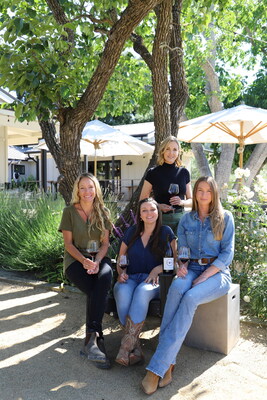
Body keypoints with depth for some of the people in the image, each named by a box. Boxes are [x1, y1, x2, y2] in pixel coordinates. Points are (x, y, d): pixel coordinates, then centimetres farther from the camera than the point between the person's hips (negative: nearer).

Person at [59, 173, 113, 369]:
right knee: (97, 291, -31)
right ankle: (97, 339, -27)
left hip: (98, 258, 2)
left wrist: (97, 261, -14)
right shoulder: (70, 211, 1)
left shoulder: (103, 212, 9)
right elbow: (68, 243, -2)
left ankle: (91, 338, -36)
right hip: (75, 259, -2)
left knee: (105, 277, -34)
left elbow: (105, 243, 6)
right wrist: (84, 261, -18)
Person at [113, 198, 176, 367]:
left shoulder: (166, 232, 7)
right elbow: (121, 258, 18)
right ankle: (135, 347, -30)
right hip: (131, 278, 2)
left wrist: (158, 269, -12)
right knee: (122, 292, -34)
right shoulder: (132, 232, 14)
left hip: (154, 280, -2)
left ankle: (126, 345, -34)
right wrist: (121, 272, -2)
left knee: (142, 291, -38)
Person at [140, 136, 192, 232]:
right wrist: (157, 206, -16)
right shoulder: (153, 173, 0)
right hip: (160, 219, -2)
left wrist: (182, 202, -8)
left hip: (180, 218, 2)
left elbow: (191, 200, 13)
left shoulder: (184, 172, 7)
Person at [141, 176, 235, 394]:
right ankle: (168, 362, -32)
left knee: (190, 298, -33)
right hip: (192, 268, 3)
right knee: (176, 289, -33)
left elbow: (227, 253, -4)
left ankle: (158, 366, -32)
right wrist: (181, 266, -11)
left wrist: (204, 277, -15)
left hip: (217, 272, -3)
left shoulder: (225, 217, 2)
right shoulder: (187, 219, 12)